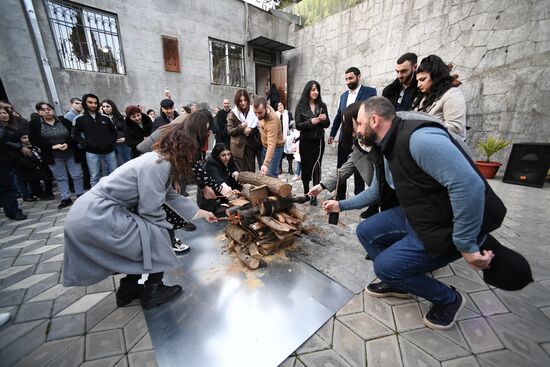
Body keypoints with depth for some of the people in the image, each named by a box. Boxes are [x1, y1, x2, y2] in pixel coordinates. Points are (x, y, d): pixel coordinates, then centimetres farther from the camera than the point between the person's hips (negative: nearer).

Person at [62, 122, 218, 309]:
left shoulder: (160, 160, 7)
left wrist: (202, 213, 21)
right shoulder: (158, 165, -22)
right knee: (158, 238, -3)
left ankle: (128, 290, 34)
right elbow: (151, 211, -20)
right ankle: (152, 293, 17)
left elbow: (172, 196, 14)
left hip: (88, 213, 9)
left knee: (145, 237, 19)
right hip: (97, 217, -9)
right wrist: (166, 230, -1)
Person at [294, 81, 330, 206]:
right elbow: (298, 125, -7)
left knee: (316, 168, 1)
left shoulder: (322, 105, 5)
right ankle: (306, 192, 25)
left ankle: (314, 195, 9)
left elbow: (327, 125, 6)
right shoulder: (301, 106, -1)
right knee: (306, 167, 6)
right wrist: (311, 122, -21)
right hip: (305, 142, -1)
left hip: (319, 141, 1)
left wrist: (324, 119, -15)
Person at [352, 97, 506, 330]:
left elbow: (469, 185, -32)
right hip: (417, 215, 9)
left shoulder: (419, 138, -27)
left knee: (385, 266, -10)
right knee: (366, 231, 5)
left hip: (450, 227, -9)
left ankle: (448, 299, 18)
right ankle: (398, 282, 27)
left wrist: (466, 244, -25)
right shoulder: (390, 148, 6)